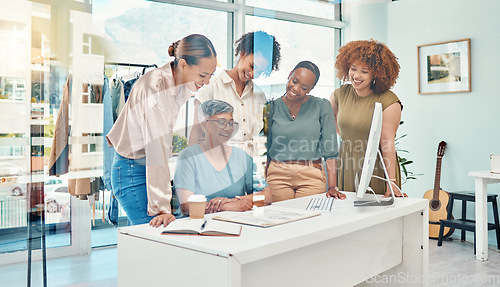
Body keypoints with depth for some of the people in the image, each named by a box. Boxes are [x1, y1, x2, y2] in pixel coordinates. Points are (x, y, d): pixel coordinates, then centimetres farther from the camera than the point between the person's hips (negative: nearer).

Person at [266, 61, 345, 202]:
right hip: (278, 175, 1)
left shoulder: (322, 106, 0)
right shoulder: (273, 107, 4)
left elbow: (330, 150, -2)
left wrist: (332, 186, -10)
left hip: (311, 177, -1)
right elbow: (267, 149, 9)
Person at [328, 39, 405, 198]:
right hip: (346, 167, 5)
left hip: (376, 169, -5)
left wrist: (392, 181, -21)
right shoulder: (341, 94, 3)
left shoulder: (388, 101, -14)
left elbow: (387, 143, -18)